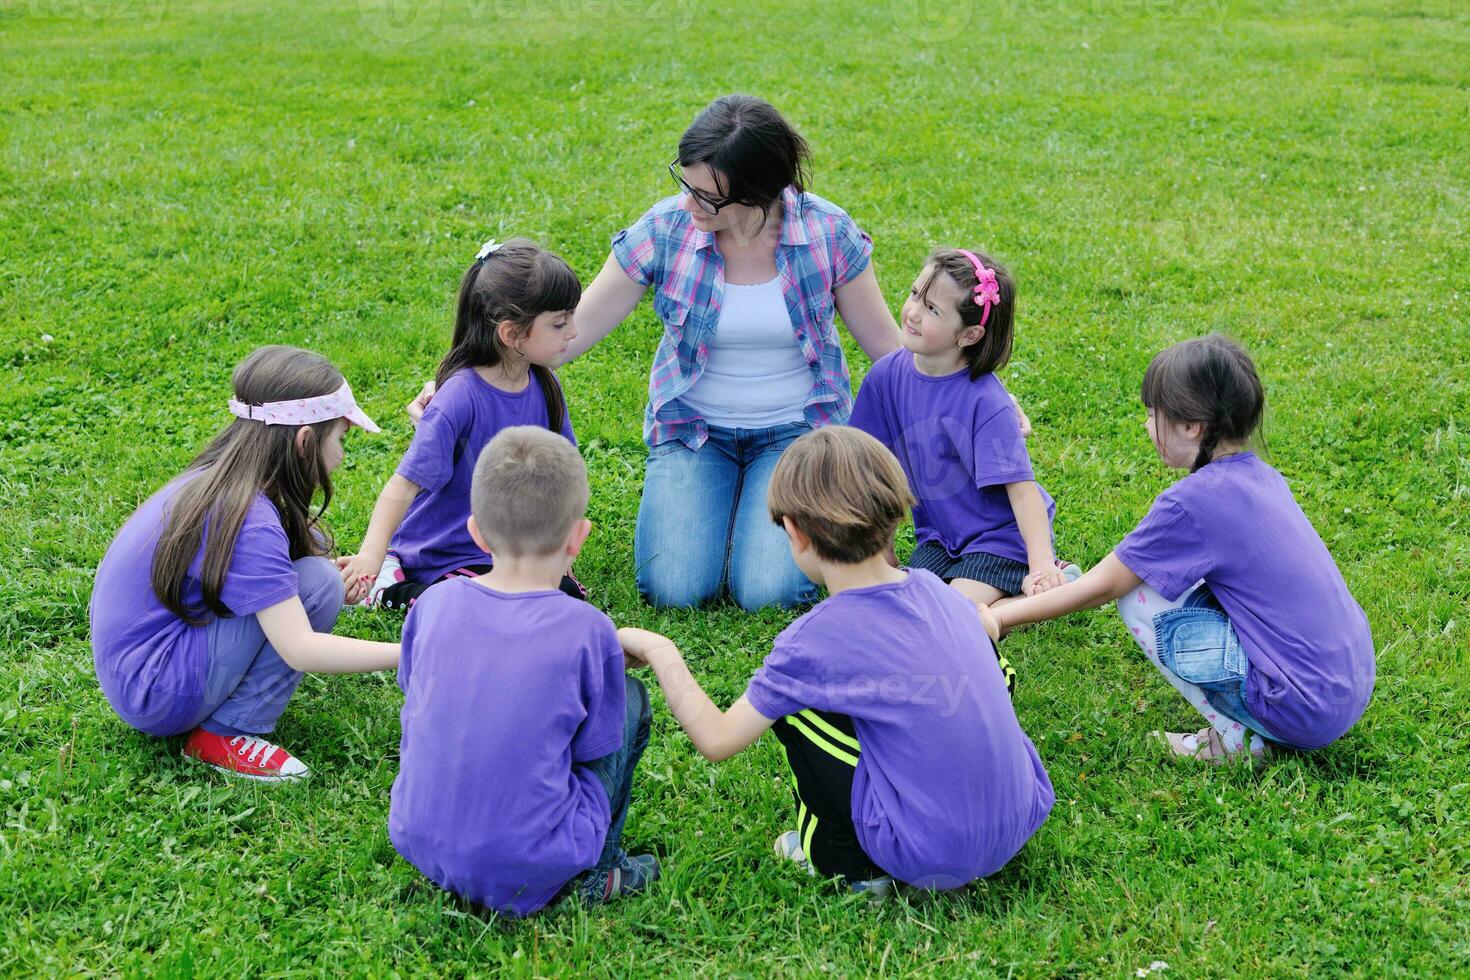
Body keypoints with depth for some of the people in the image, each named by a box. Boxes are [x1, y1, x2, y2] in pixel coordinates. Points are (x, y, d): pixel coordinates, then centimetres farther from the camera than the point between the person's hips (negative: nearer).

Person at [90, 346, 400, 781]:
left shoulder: (213, 482, 3)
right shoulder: (247, 523, -25)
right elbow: (299, 648, -28)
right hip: (154, 696, -9)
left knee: (310, 546, 3)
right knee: (317, 583, -17)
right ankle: (226, 734, -10)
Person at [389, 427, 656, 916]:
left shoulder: (433, 603, -3)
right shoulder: (588, 630, -13)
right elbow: (594, 748, -2)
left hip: (419, 845, 4)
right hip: (530, 872, -4)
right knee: (630, 697, 12)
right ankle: (597, 870, 14)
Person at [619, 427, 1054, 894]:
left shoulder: (817, 640, -14)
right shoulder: (938, 590, 2)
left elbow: (717, 739, -7)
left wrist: (658, 650, 7)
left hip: (927, 859, -5)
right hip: (1020, 822, 6)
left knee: (792, 701, 2)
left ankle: (846, 862, 13)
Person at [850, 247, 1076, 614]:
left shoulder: (986, 401, -22)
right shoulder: (887, 376, -6)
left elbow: (1022, 490, -23)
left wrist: (1041, 564, -33)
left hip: (1000, 534, -5)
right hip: (939, 536, 5)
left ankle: (1056, 581, 1)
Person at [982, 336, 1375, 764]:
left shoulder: (1191, 501, -17)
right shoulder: (1259, 474, 7)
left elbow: (1101, 588, -6)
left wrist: (997, 618, 2)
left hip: (1304, 709, -8)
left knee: (1141, 599, -5)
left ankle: (1235, 737, 1)